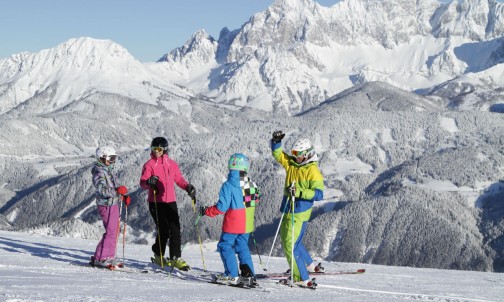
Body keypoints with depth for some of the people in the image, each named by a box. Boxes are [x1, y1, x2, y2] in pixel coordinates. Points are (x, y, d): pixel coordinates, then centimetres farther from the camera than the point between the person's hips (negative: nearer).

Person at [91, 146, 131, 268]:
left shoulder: (108, 171, 17)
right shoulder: (99, 172, -14)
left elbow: (115, 186, 26)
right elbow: (102, 190, -26)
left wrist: (124, 196, 12)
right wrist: (117, 191, -35)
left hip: (113, 204, 10)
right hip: (107, 205, -10)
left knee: (114, 231, 13)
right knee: (111, 232, -12)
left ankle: (109, 257, 21)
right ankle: (99, 258, -7)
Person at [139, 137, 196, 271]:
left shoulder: (172, 164, 10)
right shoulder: (149, 164, 0)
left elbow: (179, 179, 15)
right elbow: (142, 182, -6)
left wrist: (188, 187, -3)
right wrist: (149, 182, -28)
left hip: (170, 201, 3)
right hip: (156, 202, -3)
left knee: (175, 229, -3)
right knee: (163, 230, -4)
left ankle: (176, 258, 1)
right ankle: (158, 255, 15)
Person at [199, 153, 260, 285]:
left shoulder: (228, 186, -15)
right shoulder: (252, 184, 2)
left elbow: (222, 207, -17)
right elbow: (255, 200, 14)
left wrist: (206, 211, -4)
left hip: (232, 224, -6)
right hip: (247, 224, 6)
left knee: (225, 246, 6)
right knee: (242, 246, 18)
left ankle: (232, 275, 2)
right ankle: (249, 273, 11)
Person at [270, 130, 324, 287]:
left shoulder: (313, 171, -15)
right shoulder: (292, 163, 7)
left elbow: (319, 194, -21)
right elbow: (277, 154, 14)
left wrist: (299, 192, -31)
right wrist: (276, 141, -5)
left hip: (300, 212, -9)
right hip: (288, 209, 9)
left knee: (290, 245, -11)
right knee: (285, 237, 24)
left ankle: (302, 278, -4)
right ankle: (309, 265, 40)